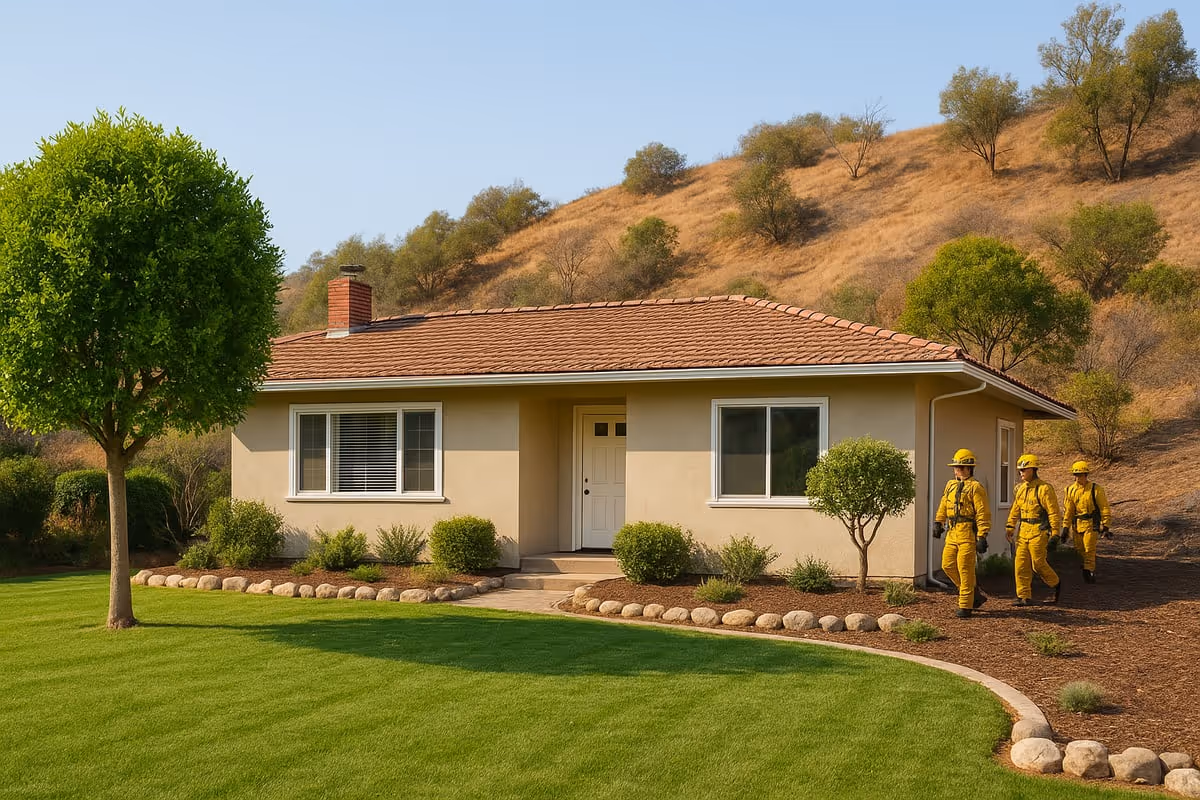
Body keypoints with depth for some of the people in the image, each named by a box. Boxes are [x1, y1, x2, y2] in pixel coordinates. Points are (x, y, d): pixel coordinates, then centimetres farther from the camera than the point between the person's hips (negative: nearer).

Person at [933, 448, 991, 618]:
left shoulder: (975, 488, -8)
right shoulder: (950, 485, 15)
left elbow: (983, 514, -12)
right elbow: (943, 505, 26)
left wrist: (982, 537, -17)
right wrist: (938, 523, 20)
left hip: (968, 533, -8)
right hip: (952, 533, 8)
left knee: (965, 569, -6)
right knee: (948, 566, 7)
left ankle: (965, 607, 2)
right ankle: (975, 594, 22)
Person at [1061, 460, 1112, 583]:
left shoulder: (1096, 489, -7)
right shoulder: (1070, 490, 5)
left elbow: (1105, 508, -3)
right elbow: (1067, 510, 11)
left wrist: (1105, 526, -8)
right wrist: (1065, 528, 9)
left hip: (1091, 524, -4)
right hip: (1077, 524, 4)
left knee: (1089, 549, -9)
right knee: (1079, 549, 8)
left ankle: (1089, 572, 1)